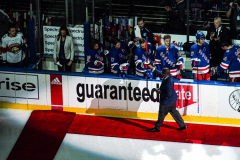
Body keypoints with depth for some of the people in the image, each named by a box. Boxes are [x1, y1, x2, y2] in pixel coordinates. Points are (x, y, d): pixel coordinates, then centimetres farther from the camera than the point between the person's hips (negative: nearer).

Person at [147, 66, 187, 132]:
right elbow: (160, 73, 12)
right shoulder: (169, 76, -8)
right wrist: (153, 69, 14)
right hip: (172, 99, 9)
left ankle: (157, 128, 28)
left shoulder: (168, 82, -35)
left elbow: (168, 94, -31)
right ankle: (182, 125, 32)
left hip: (167, 101, -9)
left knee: (162, 114, 10)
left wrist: (160, 92, -18)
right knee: (174, 112, 24)